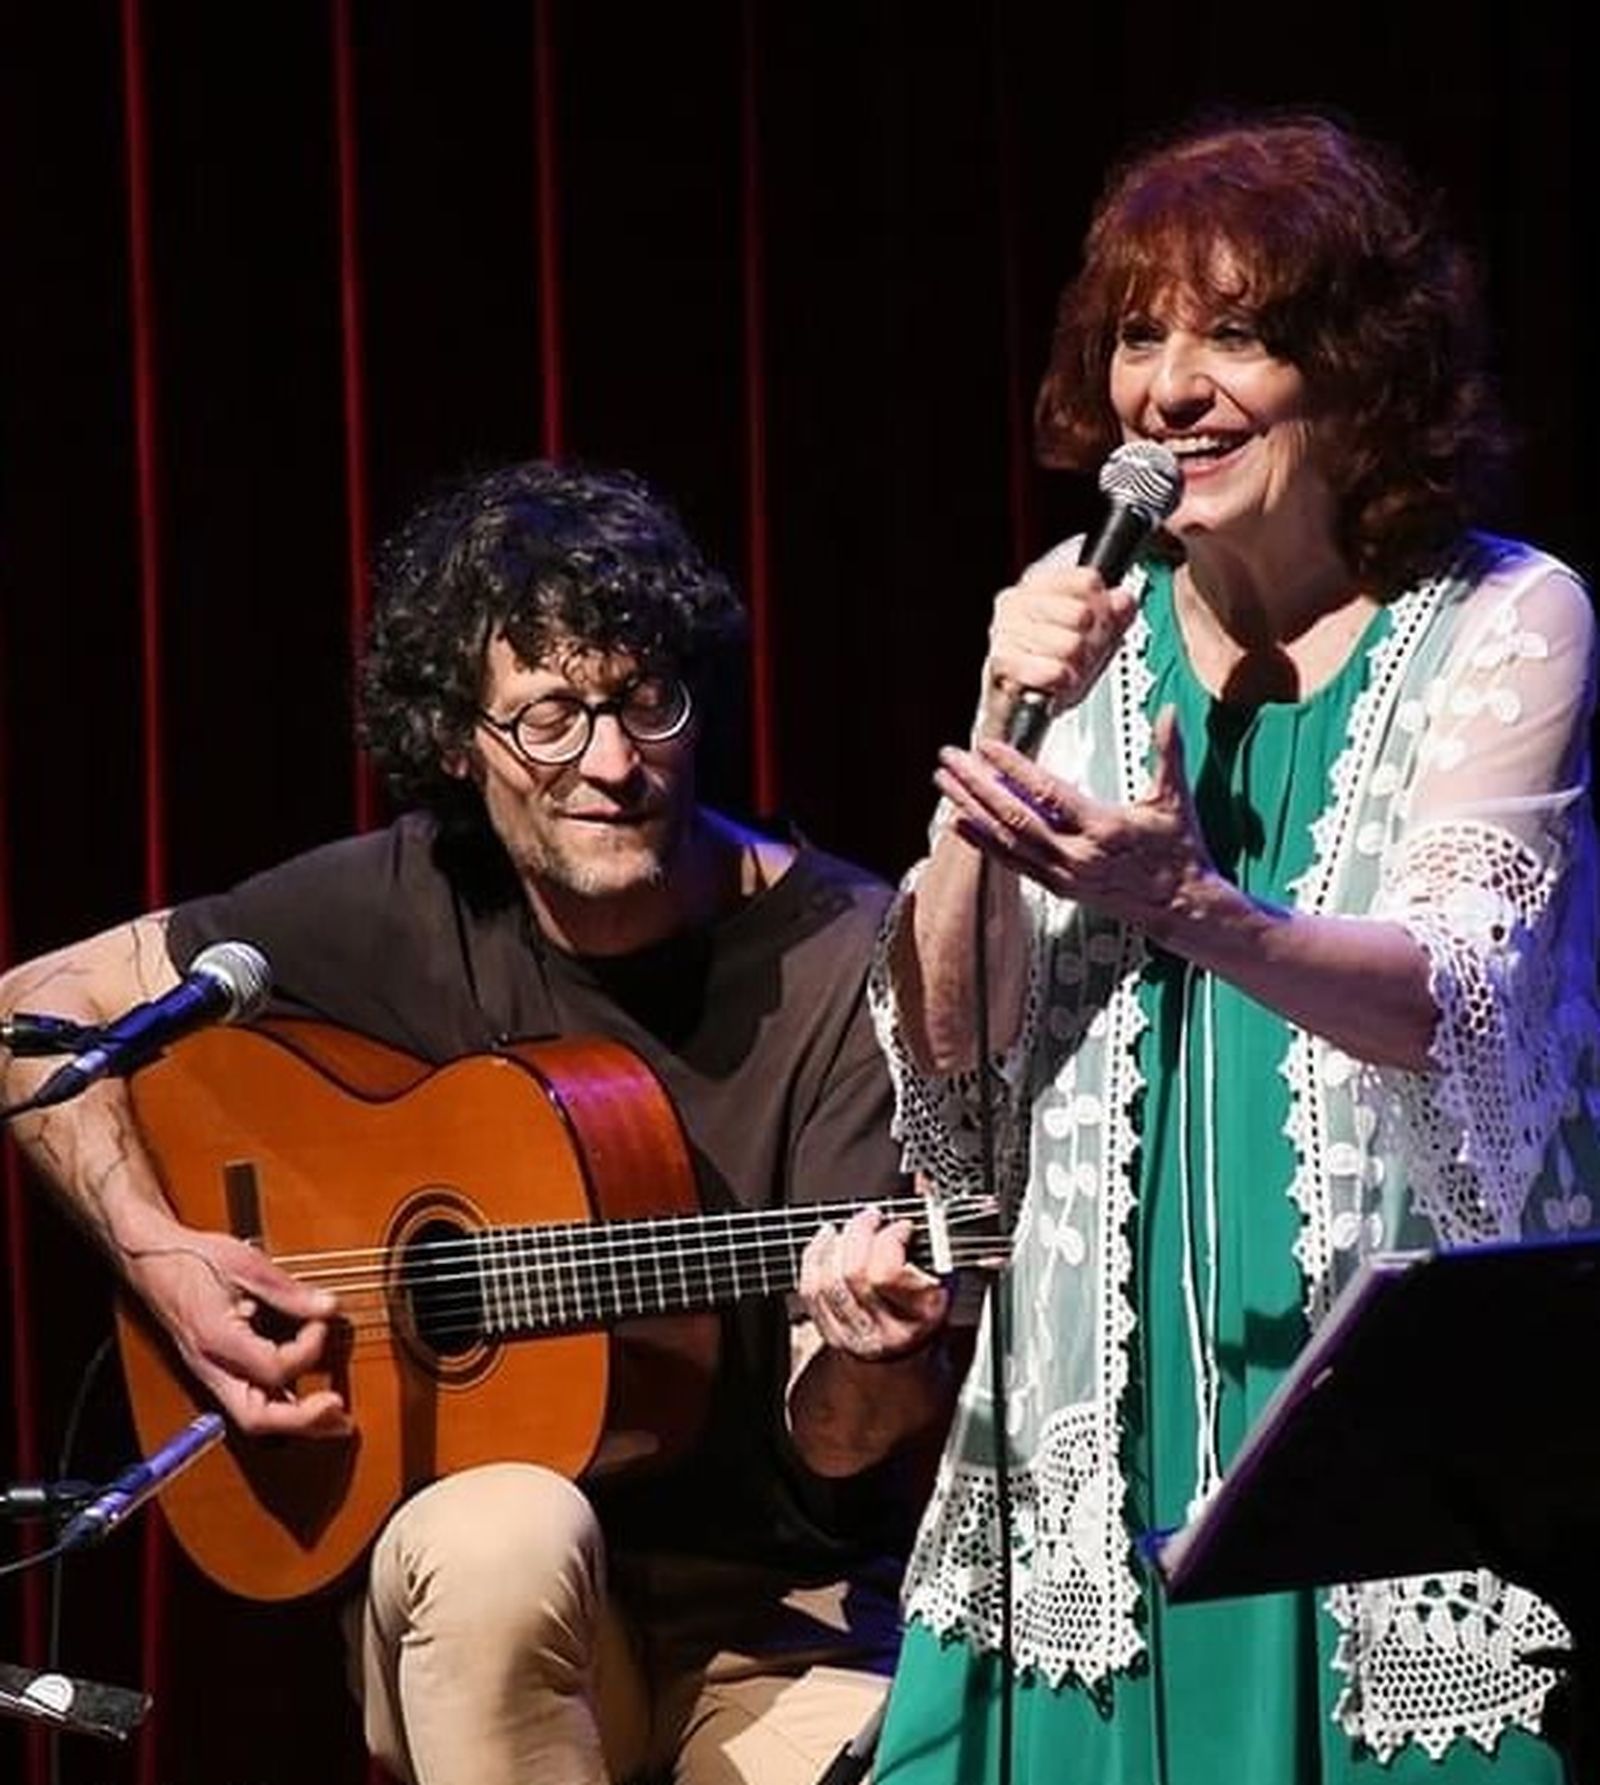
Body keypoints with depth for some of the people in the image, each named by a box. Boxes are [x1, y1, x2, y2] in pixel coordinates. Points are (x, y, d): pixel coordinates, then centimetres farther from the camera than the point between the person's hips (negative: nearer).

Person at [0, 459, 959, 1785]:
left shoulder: (848, 964, -11)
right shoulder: (401, 914, -4)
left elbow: (832, 1452, -13)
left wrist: (870, 1366, -35)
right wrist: (163, 1255, -7)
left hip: (786, 1617, -3)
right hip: (488, 1612, 3)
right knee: (505, 1529, -33)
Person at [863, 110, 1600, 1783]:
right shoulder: (1075, 616, 4)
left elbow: (1453, 1005, -19)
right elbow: (945, 1057, 0)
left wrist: (1188, 908, -36)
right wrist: (1000, 739, -14)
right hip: (1117, 1411, 3)